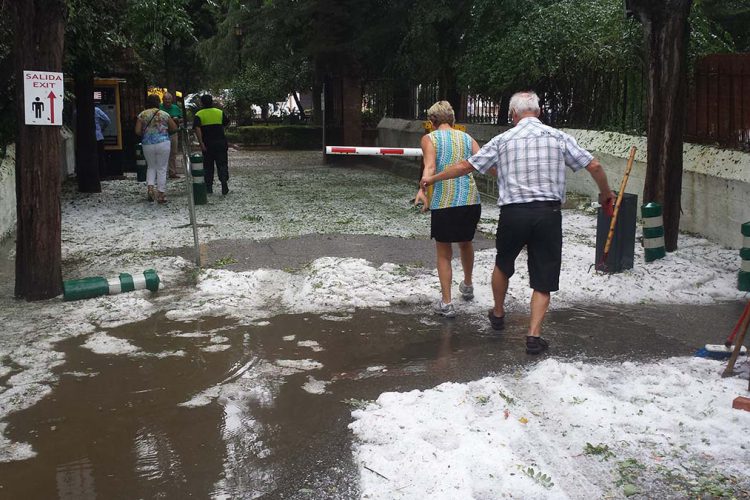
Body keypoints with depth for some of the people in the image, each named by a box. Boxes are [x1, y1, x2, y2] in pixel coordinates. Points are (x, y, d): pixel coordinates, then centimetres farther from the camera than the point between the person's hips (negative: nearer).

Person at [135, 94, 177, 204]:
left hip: (147, 144, 2)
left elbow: (137, 131, -2)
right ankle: (161, 194, 3)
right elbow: (174, 128, 5)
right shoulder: (164, 114, 0)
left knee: (151, 167, 20)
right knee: (162, 169, 4)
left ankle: (150, 187, 0)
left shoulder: (142, 115, 2)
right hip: (163, 143, -2)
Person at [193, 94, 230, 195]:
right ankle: (224, 186, -7)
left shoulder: (199, 115, -4)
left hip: (207, 145, -1)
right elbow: (226, 124, 12)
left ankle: (209, 188, 11)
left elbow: (197, 129, -16)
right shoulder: (220, 112, 3)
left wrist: (201, 143, -16)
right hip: (220, 143, 1)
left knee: (208, 167, 10)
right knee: (222, 165, 3)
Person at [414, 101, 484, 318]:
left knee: (444, 253, 10)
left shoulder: (429, 138, 2)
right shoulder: (467, 138, 13)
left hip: (444, 202, -4)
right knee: (466, 243, 27)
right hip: (471, 201, 4)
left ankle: (446, 303, 7)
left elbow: (430, 167, -16)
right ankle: (467, 286, 47)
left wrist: (422, 189, -29)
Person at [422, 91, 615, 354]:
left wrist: (433, 178, 23)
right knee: (543, 279, 8)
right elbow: (593, 165, 5)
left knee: (503, 263, 26)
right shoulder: (558, 137, 5)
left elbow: (465, 166, 8)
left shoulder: (502, 140, 4)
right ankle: (534, 336, 2)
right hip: (548, 213, 0)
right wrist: (606, 193, 23)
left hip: (513, 213, 1)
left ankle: (498, 314, 42)